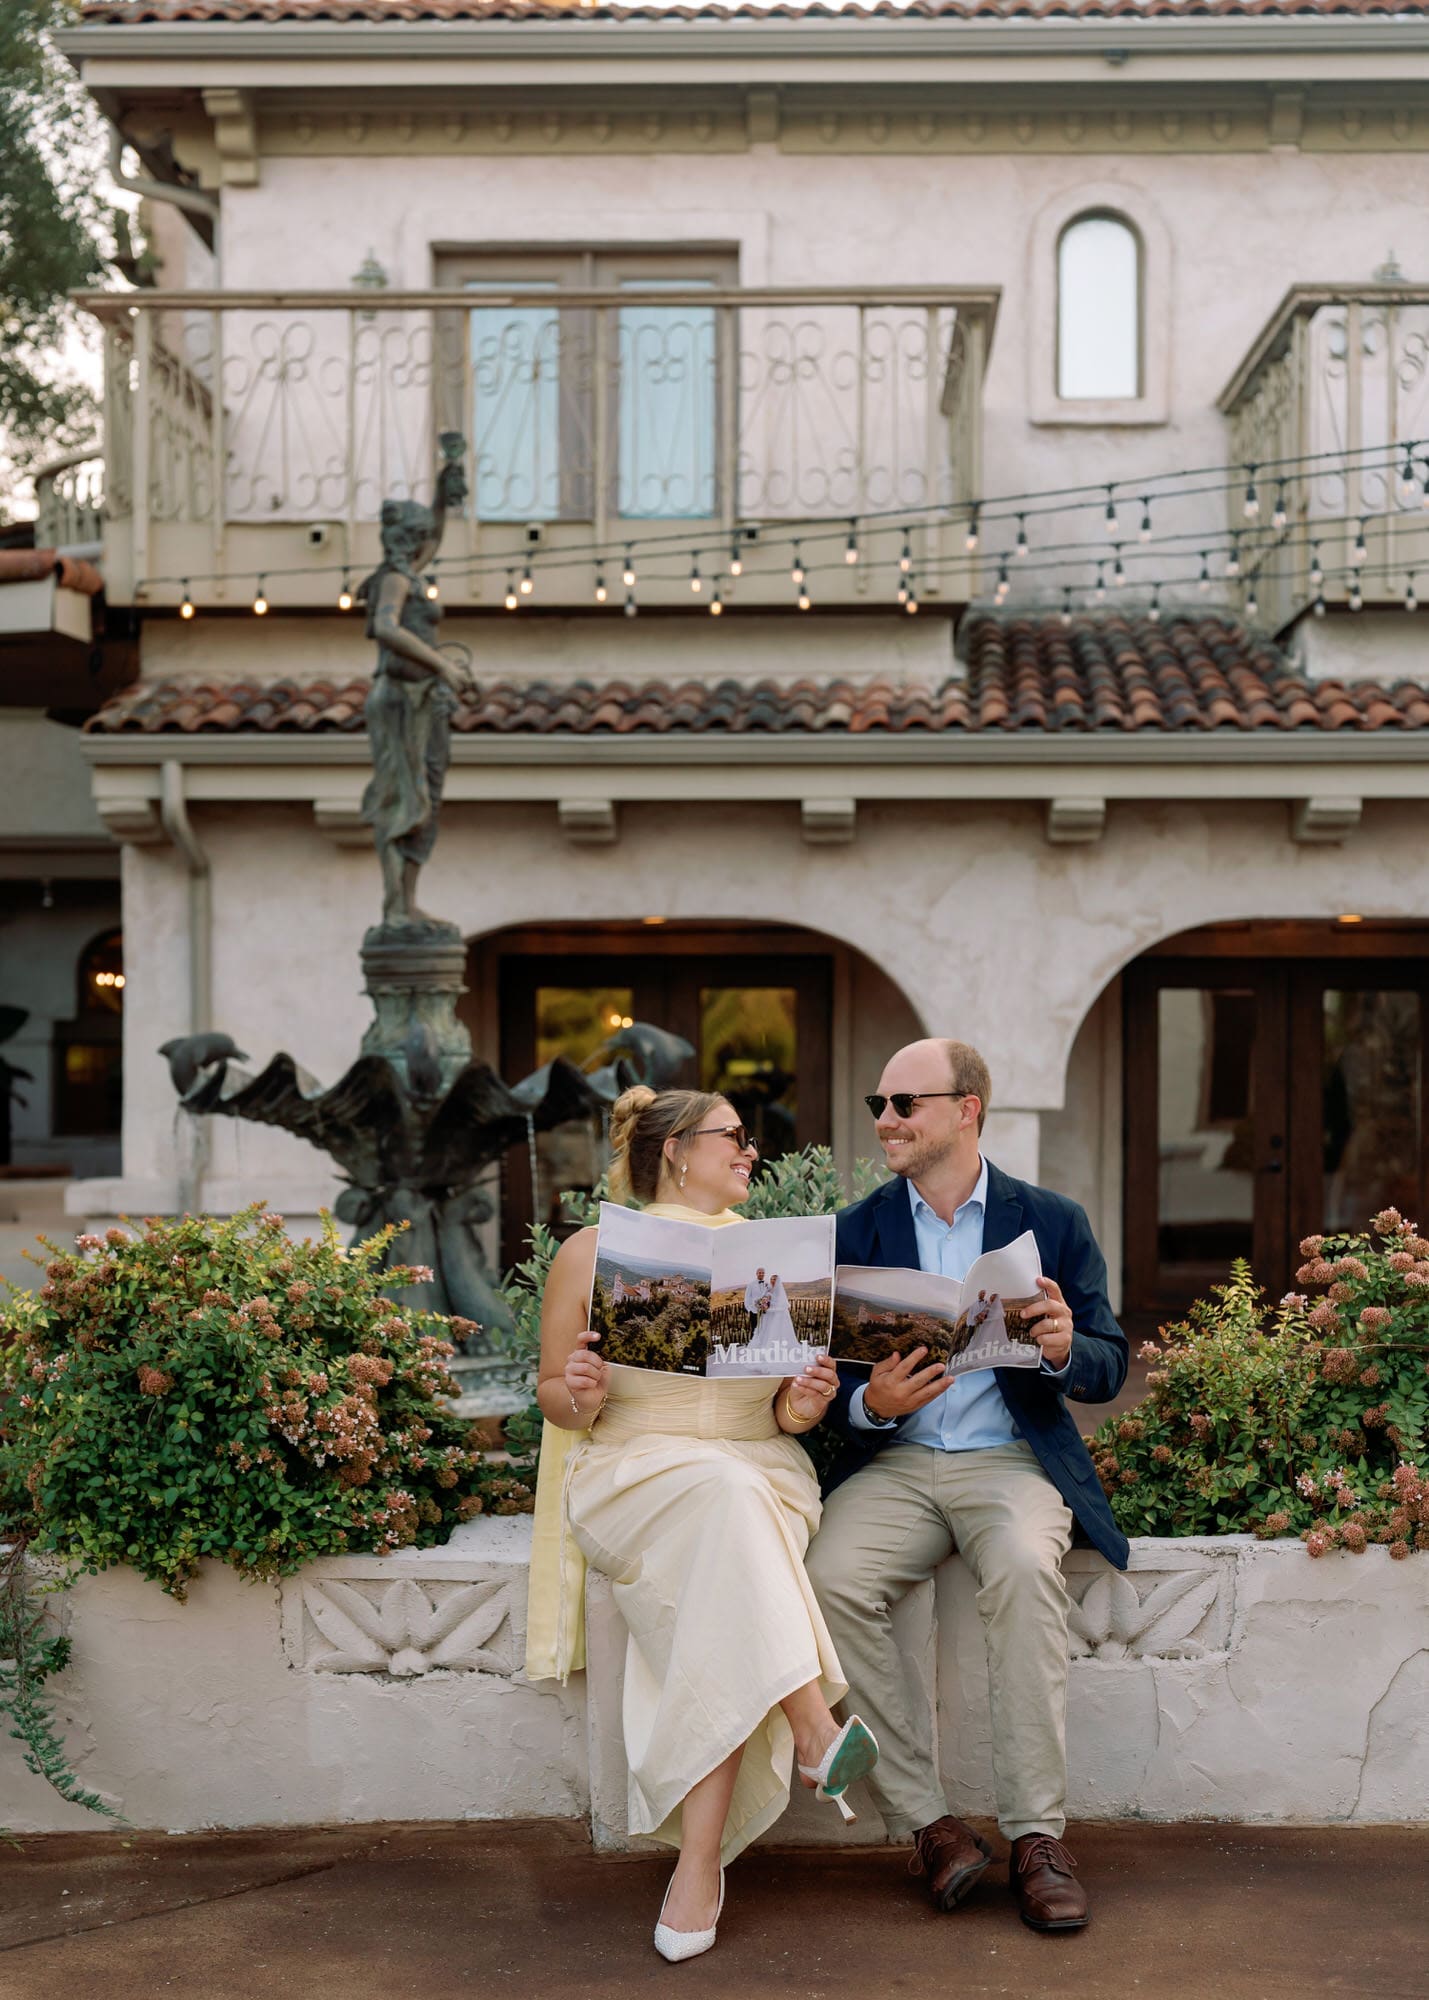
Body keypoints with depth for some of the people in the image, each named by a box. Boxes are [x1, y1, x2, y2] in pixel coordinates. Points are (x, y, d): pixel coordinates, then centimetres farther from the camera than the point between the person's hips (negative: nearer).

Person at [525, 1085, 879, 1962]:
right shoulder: (592, 1251, 7)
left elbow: (787, 1401, 14)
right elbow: (554, 1396, 8)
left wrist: (801, 1407, -9)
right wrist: (580, 1396, -16)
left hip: (761, 1469, 2)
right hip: (634, 1471, -2)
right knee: (726, 1496, -37)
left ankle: (700, 1864, -32)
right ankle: (813, 1725, -40)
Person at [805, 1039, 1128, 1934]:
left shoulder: (1054, 1220, 6)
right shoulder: (857, 1230, 9)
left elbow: (1110, 1371, 4)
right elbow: (829, 1379, 7)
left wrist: (1066, 1350, -19)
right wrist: (872, 1403, -16)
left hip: (1014, 1457, -2)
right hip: (896, 1464, 2)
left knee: (1026, 1568, -34)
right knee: (832, 1580, -28)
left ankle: (1039, 1834, -25)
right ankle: (928, 1824, -17)